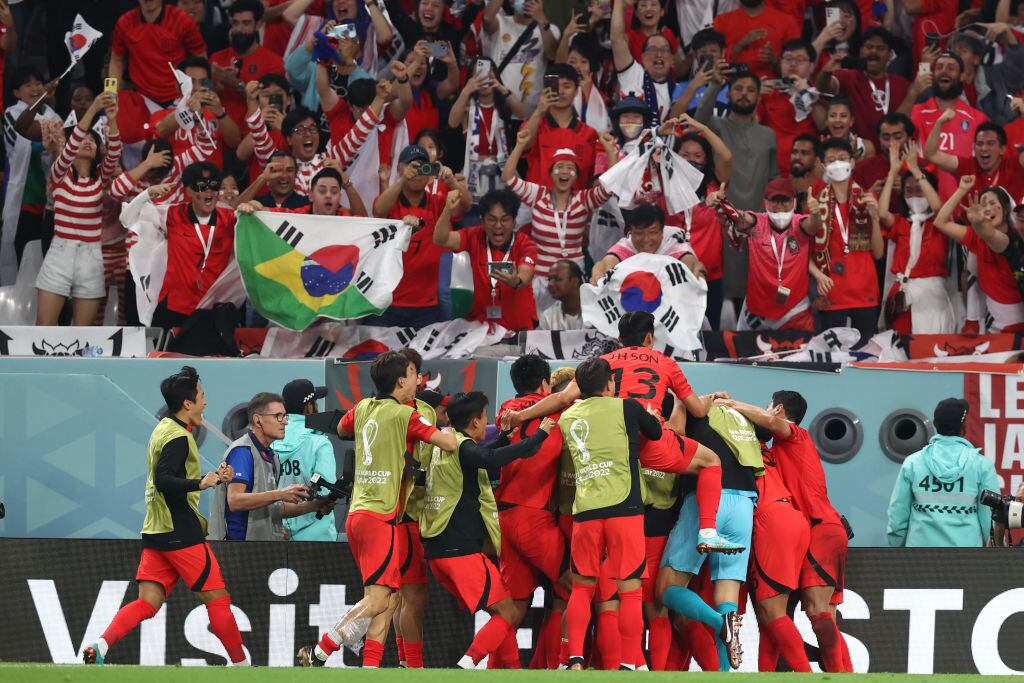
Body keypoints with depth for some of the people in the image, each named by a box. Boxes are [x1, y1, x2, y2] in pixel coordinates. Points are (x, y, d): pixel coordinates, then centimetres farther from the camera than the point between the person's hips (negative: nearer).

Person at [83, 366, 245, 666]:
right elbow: (164, 480, -26)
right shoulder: (178, 437, -14)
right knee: (217, 597, 1)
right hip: (181, 533, -9)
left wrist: (213, 477, 19)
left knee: (147, 603, 1)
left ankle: (100, 645, -17)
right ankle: (241, 664, 9)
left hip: (156, 530, 9)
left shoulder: (163, 430, 16)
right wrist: (202, 483, -31)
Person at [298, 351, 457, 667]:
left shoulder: (363, 408, 13)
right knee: (377, 599, -13)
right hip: (380, 516, -8)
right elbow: (449, 444, -11)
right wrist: (449, 429, 10)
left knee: (387, 599, 6)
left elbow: (341, 430, 35)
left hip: (356, 513, 8)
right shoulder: (403, 414, -7)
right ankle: (318, 653, -17)